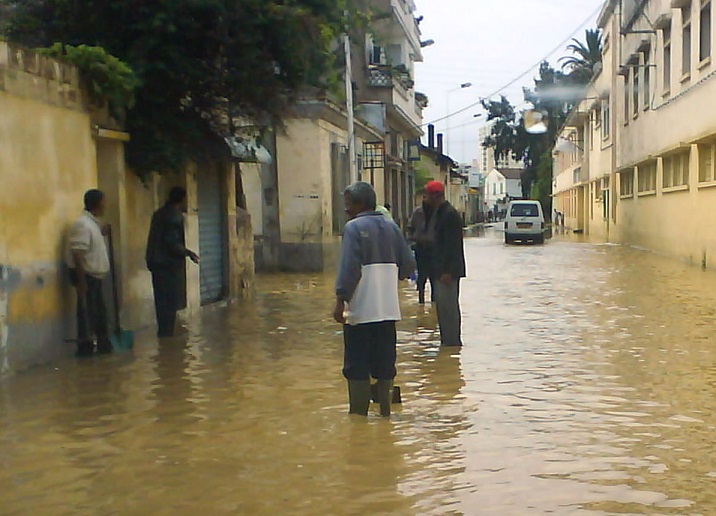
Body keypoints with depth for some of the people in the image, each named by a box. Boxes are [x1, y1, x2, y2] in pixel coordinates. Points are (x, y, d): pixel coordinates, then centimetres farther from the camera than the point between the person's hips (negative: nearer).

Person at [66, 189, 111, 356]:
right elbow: (77, 255, -24)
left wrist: (106, 230, 16)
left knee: (100, 310, 13)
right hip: (85, 274, -10)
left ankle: (103, 344, 21)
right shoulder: (82, 224, -19)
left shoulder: (93, 222, 11)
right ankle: (85, 347, 1)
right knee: (87, 311, -5)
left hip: (95, 275, 10)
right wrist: (81, 281, -26)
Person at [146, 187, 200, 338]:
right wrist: (188, 253, -10)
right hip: (169, 263, -9)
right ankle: (167, 333, 2)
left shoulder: (159, 213, 13)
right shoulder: (176, 216, -14)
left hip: (156, 261, 9)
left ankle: (163, 331, 21)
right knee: (171, 301, -1)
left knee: (162, 299, 14)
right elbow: (172, 242, -21)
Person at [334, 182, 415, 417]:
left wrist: (340, 301, -15)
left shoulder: (354, 227, -8)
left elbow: (349, 268, -17)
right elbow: (408, 264, 9)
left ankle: (359, 413, 4)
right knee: (385, 365, 12)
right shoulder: (391, 227, 9)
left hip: (360, 311, -6)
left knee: (357, 367, 2)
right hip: (388, 309, 6)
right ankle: (385, 411, 16)